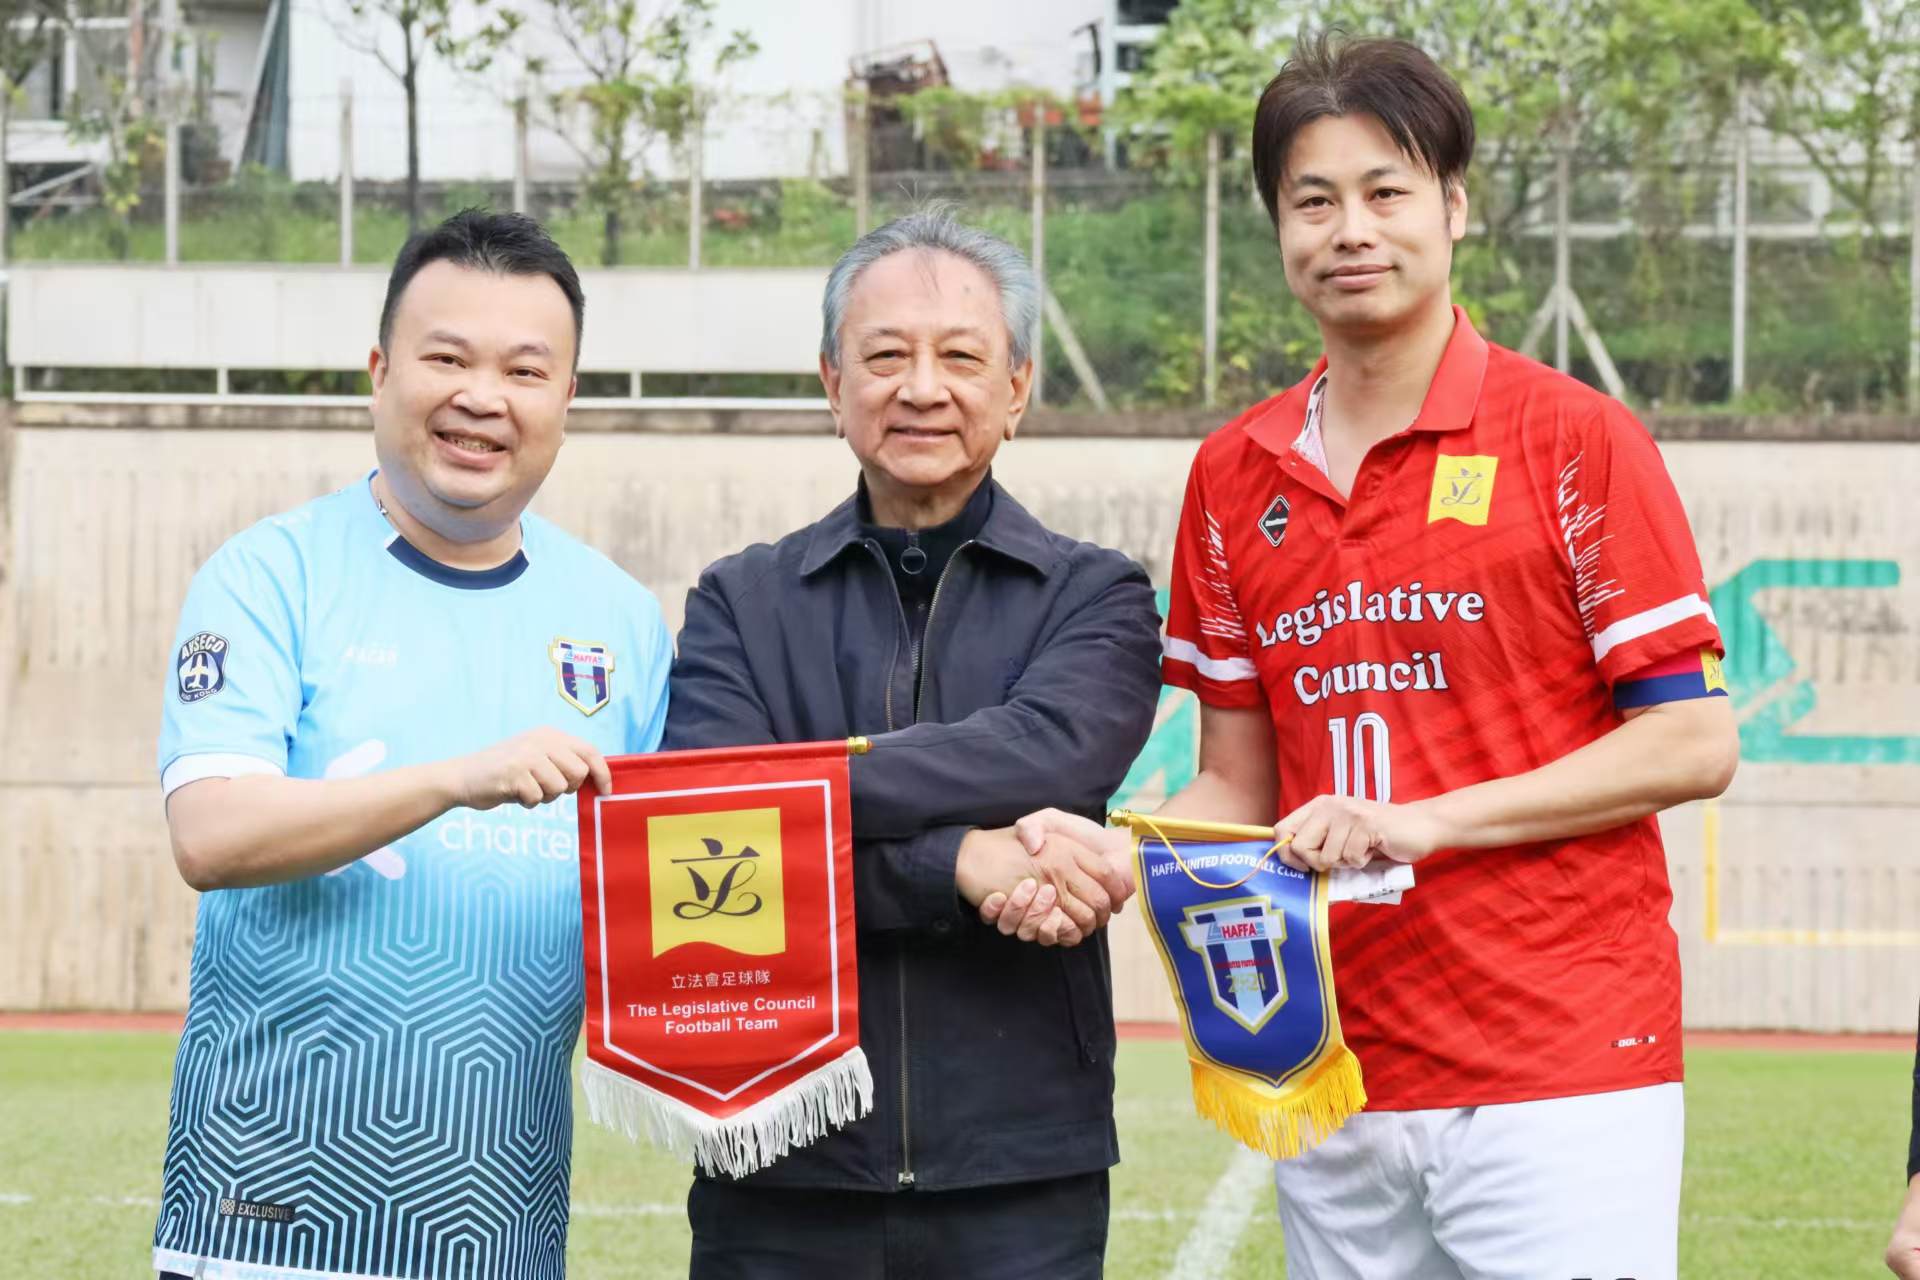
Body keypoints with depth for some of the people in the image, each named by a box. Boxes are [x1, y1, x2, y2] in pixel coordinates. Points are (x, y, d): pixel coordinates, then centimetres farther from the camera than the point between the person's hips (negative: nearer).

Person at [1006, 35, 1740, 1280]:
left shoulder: (1575, 438, -3)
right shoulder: (1235, 474, 11)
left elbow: (1694, 743, -6)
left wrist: (1428, 820, -14)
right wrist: (1113, 852, -5)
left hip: (1560, 1074, -5)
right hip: (1334, 1089, 5)